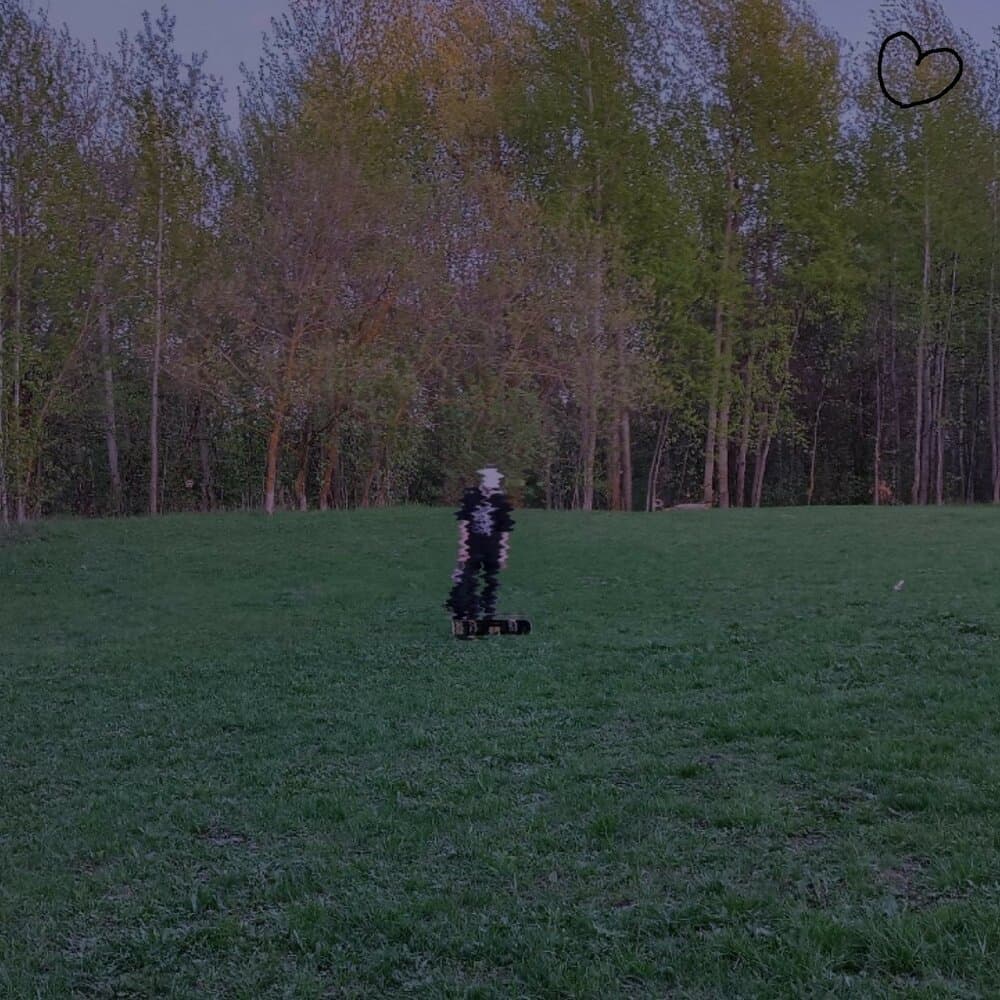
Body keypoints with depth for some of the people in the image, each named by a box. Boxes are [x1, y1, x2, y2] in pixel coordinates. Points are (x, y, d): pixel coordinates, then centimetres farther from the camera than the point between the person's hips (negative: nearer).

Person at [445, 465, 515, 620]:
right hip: (473, 548, -1)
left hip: (492, 550, 1)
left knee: (491, 584, 6)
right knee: (466, 581, -6)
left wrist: (503, 555, 3)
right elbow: (463, 525, -1)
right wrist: (463, 548, -7)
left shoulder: (501, 500, 0)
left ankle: (488, 616, 17)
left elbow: (505, 531, 4)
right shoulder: (471, 497, -3)